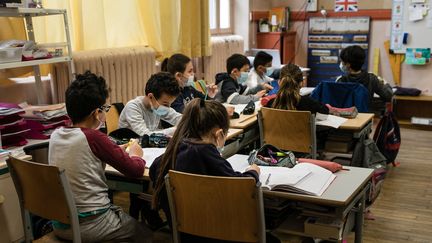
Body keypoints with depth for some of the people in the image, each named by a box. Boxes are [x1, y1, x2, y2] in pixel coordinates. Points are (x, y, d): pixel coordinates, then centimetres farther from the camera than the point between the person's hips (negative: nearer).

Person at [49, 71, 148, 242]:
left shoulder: (55, 135, -1)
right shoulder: (94, 138, -20)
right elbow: (136, 170, -13)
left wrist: (117, 151, 13)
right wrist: (134, 155, 8)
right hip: (90, 226, -7)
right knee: (139, 228, 20)